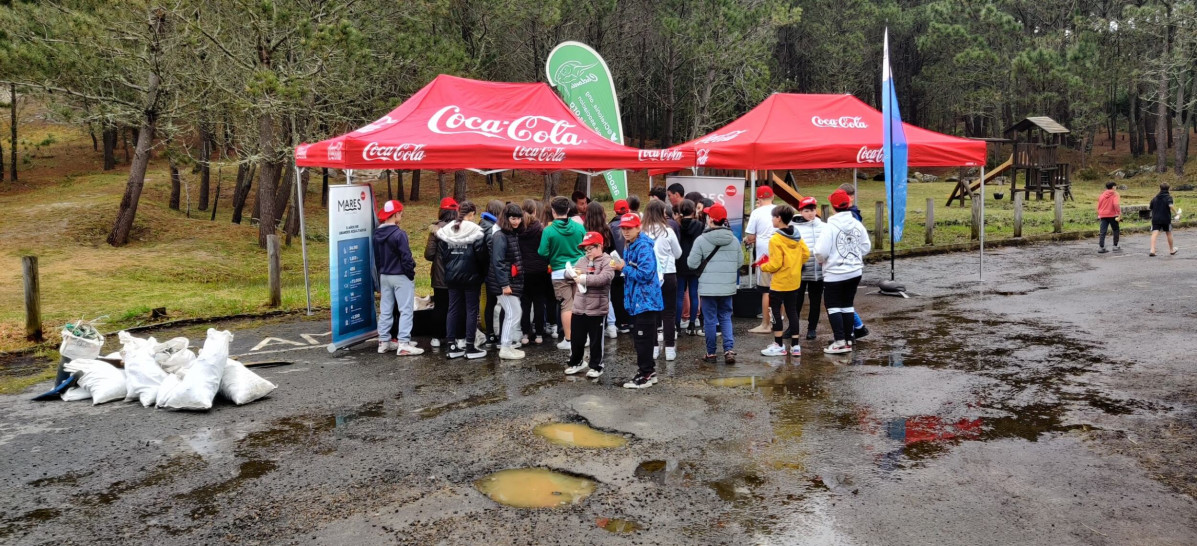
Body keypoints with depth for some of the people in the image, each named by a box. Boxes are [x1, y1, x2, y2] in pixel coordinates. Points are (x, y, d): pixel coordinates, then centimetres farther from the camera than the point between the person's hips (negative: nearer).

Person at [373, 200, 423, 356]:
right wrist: (411, 273, -6)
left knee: (385, 310, 13)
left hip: (384, 276, 8)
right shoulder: (399, 234, -19)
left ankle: (384, 341, 18)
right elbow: (406, 258, -18)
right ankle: (403, 344, -6)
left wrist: (381, 273, 18)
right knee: (406, 310, -3)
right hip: (400, 277, -8)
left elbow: (376, 257, 13)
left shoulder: (377, 234, 6)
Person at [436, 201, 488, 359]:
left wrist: (451, 266, 14)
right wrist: (483, 273, 2)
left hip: (452, 277, 5)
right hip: (471, 276, -5)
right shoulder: (475, 231, -13)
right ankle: (470, 347, 6)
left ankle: (453, 346, 14)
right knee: (472, 310, 3)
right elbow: (481, 255, -13)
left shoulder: (445, 231, 3)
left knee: (453, 309, 11)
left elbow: (441, 254, 5)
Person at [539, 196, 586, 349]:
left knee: (566, 306, 4)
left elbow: (543, 253, -8)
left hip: (560, 273, -2)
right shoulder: (579, 227, -3)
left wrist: (551, 262, 13)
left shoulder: (548, 231, -11)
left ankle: (568, 339, 7)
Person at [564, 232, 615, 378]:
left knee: (596, 340, 6)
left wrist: (584, 279, -21)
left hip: (597, 308, -6)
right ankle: (575, 362, 32)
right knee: (577, 338, 15)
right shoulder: (583, 260, 13)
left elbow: (604, 278, -22)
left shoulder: (607, 261, -7)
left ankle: (596, 366, 18)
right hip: (579, 307, 6)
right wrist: (573, 272, -9)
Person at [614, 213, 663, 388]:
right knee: (639, 339, 16)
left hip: (646, 301, -10)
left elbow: (645, 274, -24)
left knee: (643, 339, -3)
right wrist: (622, 267, 6)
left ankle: (645, 375, 5)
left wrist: (624, 268, -16)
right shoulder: (631, 246, 14)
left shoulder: (644, 246, -16)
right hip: (638, 301, 10)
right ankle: (649, 371, 27)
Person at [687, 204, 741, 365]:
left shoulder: (701, 240, -12)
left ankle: (711, 353, 15)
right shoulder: (734, 240, 0)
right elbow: (739, 262, 5)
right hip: (728, 287, 3)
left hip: (708, 288, -3)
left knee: (710, 320, 7)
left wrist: (700, 270, 10)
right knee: (726, 318, 15)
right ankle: (729, 349, 1)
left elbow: (692, 263, -11)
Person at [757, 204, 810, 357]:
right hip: (794, 281, 7)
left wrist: (763, 266, -2)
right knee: (792, 311, 11)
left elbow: (775, 264, -20)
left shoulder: (776, 239, -17)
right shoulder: (797, 236, 4)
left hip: (779, 282, -7)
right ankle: (795, 346, 14)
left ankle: (779, 345, 7)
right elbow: (806, 254, 6)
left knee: (775, 311, 4)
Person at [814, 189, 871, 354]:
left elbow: (821, 251, -20)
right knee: (847, 305, 15)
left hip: (835, 273, -5)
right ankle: (848, 341, 18)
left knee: (832, 305, 3)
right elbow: (866, 247, 5)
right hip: (854, 271, 5)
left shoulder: (831, 226, -18)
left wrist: (822, 260, 1)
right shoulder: (857, 224, -2)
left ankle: (840, 342, -4)